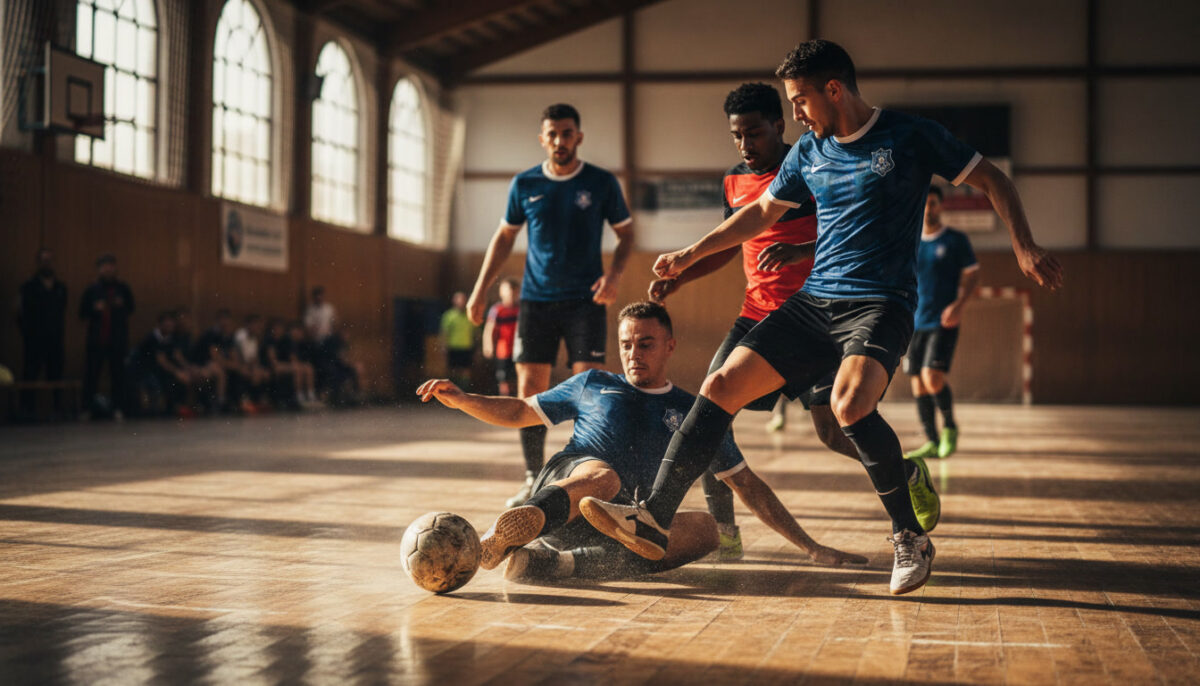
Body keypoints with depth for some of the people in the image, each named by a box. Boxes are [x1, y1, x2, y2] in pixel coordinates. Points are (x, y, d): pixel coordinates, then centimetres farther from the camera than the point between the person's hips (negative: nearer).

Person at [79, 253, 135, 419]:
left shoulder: (123, 289, 6)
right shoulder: (92, 290, 4)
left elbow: (130, 309, 12)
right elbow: (82, 313, 5)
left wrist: (120, 305, -7)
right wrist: (95, 309, -12)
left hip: (118, 339, 1)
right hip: (96, 339, 0)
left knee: (118, 373, 0)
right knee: (91, 373, -2)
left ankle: (118, 408, 5)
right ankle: (87, 407, 5)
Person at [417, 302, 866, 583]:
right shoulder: (593, 385, 23)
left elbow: (749, 486, 23)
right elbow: (519, 412, 29)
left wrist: (811, 548, 17)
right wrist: (461, 400, 10)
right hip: (560, 484, -1)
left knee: (704, 527, -28)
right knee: (603, 477, -36)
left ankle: (561, 562, -46)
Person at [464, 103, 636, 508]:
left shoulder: (601, 183, -1)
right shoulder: (525, 184, 4)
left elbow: (625, 232, 8)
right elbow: (505, 236, 15)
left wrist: (614, 275, -10)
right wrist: (481, 289, 9)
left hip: (585, 300, -2)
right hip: (536, 300, 2)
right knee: (529, 388, 0)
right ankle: (534, 480, 11)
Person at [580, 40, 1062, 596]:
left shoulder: (911, 137, -2)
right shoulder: (809, 151, 13)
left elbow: (992, 181, 3)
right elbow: (762, 212, 27)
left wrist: (1025, 249, -10)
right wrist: (690, 255, 28)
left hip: (880, 303, -6)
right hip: (812, 301, 6)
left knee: (850, 405, -33)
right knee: (721, 387, -8)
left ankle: (911, 538, -14)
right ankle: (654, 519, -5)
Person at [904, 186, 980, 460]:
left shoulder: (956, 240, 1)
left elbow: (972, 275, 2)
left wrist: (959, 304, -14)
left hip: (943, 323, -4)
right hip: (914, 323, 4)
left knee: (933, 377, -17)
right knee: (918, 384, 1)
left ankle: (950, 427, 8)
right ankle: (931, 443, 9)